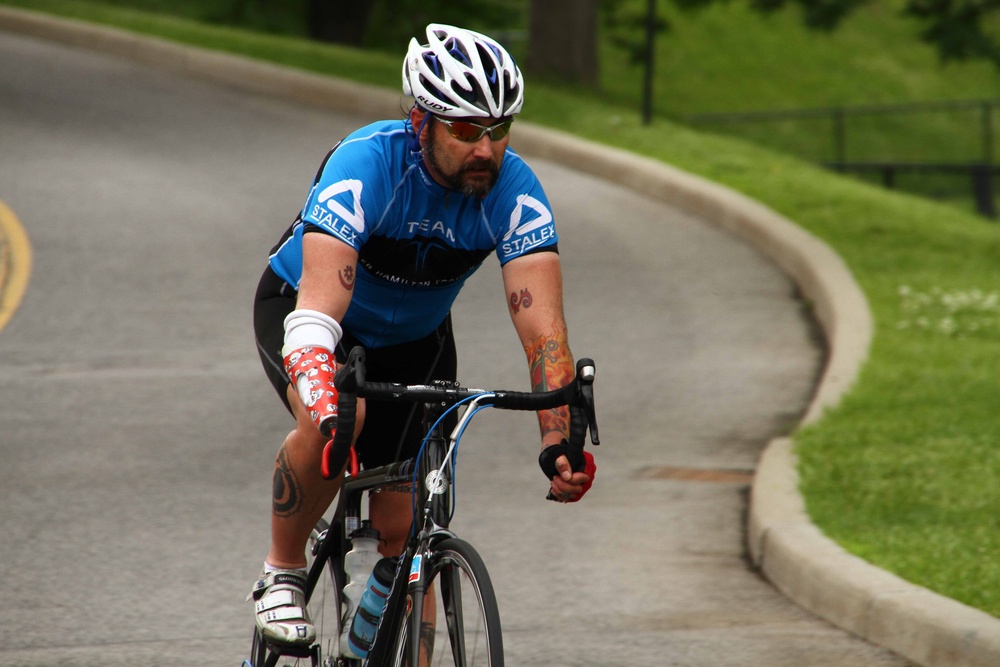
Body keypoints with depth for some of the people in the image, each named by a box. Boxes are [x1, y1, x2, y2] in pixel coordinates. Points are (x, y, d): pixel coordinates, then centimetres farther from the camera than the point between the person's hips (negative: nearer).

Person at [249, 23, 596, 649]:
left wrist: (560, 439, -46)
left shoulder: (514, 190, -27)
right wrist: (326, 410, -63)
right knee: (337, 420, -35)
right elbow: (321, 306, -47)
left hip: (413, 339, 4)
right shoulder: (367, 164, -37)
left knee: (403, 524, -2)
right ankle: (283, 571, -11)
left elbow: (542, 324, -33)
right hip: (298, 307, -4)